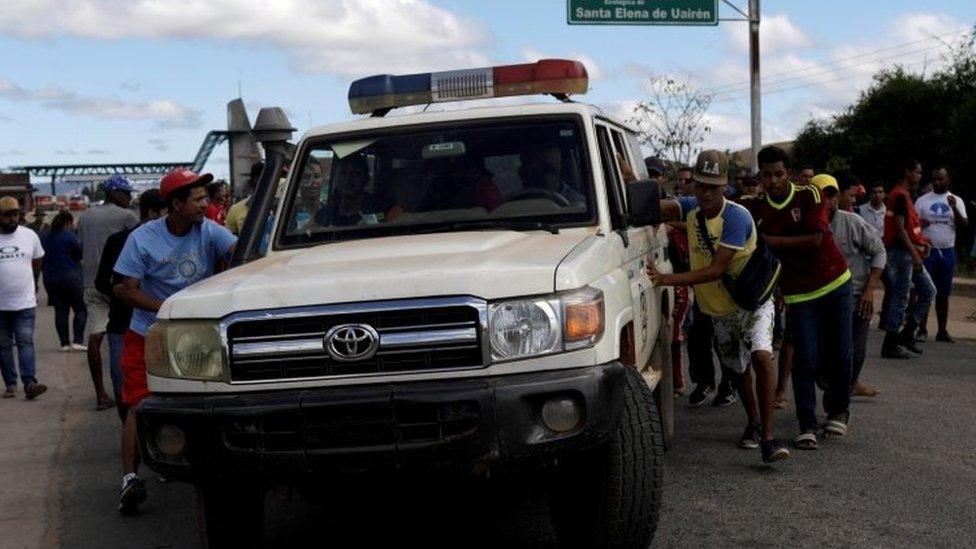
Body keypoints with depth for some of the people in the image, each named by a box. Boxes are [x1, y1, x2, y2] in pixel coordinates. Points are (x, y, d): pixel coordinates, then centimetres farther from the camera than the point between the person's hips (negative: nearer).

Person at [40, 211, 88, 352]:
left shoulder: (44, 237, 9)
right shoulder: (69, 236, -11)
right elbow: (80, 255, -6)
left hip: (50, 278, 6)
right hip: (70, 276, -6)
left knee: (60, 311, 9)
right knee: (80, 310, 2)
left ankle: (65, 343, 7)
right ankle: (78, 341, -8)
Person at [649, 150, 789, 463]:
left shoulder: (737, 218, -24)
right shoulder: (691, 208, -4)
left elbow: (716, 269, -31)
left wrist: (667, 279, -38)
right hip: (718, 308, 6)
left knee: (761, 356, -26)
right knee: (739, 367, 18)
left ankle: (767, 438, -25)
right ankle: (753, 423, 41)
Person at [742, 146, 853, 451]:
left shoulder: (808, 195, -10)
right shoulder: (756, 208, -2)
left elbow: (816, 239, -18)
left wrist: (771, 240, -18)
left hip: (835, 282, -1)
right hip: (799, 292, 1)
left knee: (840, 354, 4)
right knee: (805, 359, -6)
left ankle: (838, 411, 26)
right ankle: (807, 426, 1)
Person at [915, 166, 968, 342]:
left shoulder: (956, 201, 7)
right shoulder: (922, 200, 5)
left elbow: (964, 226, -2)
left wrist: (954, 209, -17)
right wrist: (919, 223, -18)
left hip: (947, 252, 2)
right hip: (927, 250, -1)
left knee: (943, 293, 7)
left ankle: (942, 331, 12)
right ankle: (922, 329, -1)